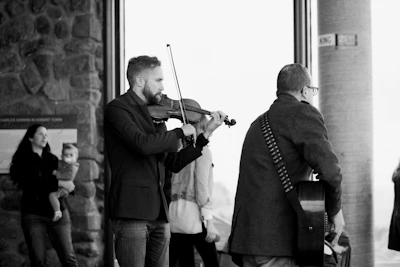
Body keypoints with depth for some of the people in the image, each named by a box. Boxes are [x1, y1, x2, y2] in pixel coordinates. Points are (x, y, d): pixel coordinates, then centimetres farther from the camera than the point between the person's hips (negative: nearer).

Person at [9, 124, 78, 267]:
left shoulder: (52, 159, 13)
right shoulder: (22, 160, 2)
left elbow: (66, 179, 17)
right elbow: (31, 183, -13)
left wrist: (67, 188, -7)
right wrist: (59, 183, -18)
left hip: (57, 212, 3)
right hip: (33, 214, -3)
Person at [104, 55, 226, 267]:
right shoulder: (117, 109, -5)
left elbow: (174, 163, 16)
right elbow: (143, 144, -22)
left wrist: (206, 134, 10)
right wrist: (180, 132, -8)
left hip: (159, 212, 7)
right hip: (132, 210, -7)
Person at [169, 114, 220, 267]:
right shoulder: (203, 150, 0)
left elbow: (170, 185, 10)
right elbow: (201, 185, -9)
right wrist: (209, 220, -12)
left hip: (173, 214, 6)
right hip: (192, 215, -6)